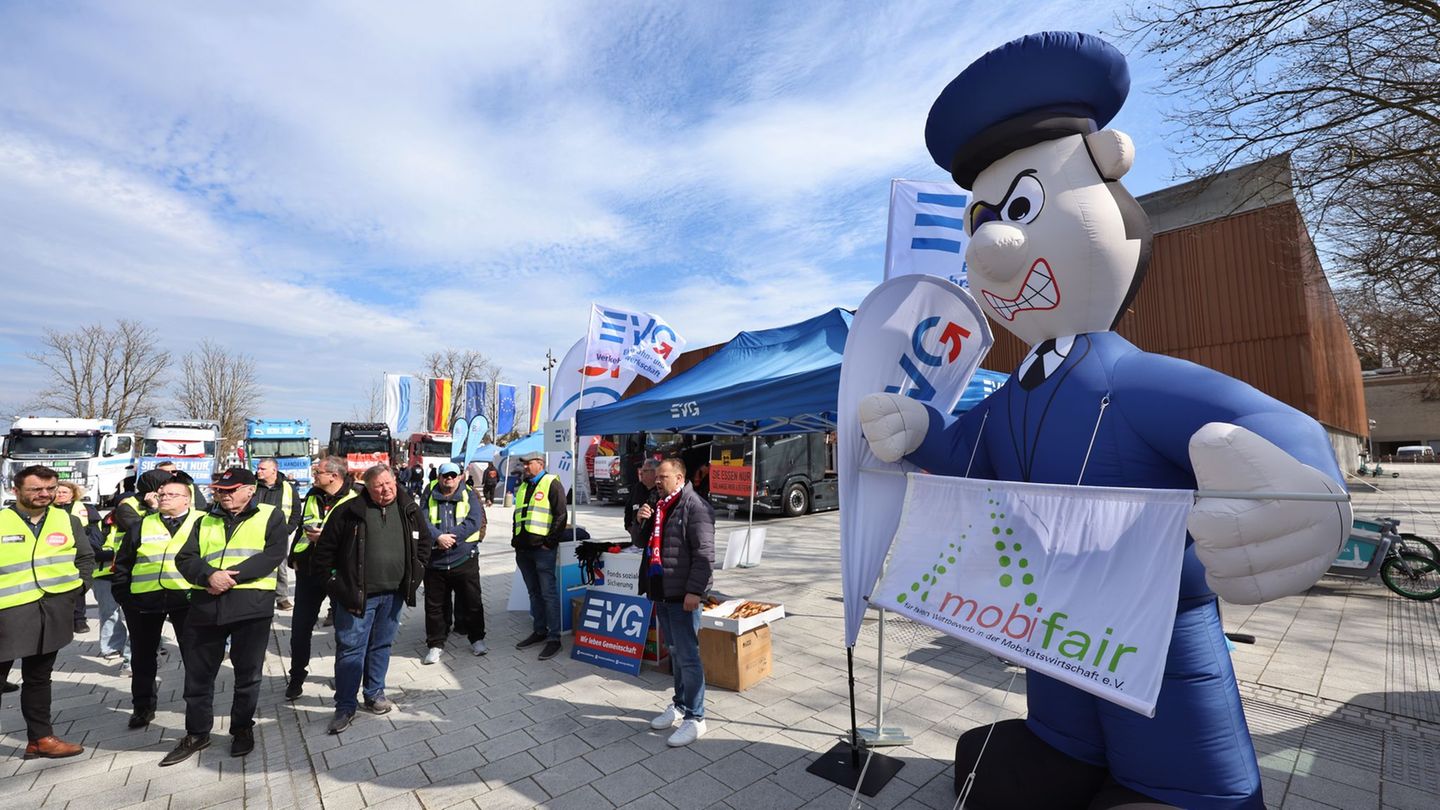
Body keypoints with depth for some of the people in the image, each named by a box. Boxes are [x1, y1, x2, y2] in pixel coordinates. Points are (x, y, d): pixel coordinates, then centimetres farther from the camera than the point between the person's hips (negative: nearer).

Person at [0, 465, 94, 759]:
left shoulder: (68, 521, 6)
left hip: (55, 609, 3)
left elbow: (86, 558, 13)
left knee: (38, 677, 14)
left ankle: (40, 738, 22)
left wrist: (73, 588, 2)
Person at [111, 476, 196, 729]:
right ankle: (142, 706, 29)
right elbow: (123, 564, 13)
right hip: (144, 600, 3)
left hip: (187, 598, -3)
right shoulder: (142, 526, 9)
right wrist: (122, 596, 6)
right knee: (143, 655, 14)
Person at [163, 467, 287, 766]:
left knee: (248, 674, 8)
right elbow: (185, 558, 5)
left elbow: (273, 554, -10)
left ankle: (242, 729, 27)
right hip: (206, 606, 4)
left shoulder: (270, 516, 2)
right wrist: (209, 575, -14)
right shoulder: (205, 521, 15)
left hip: (252, 606, -4)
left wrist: (233, 575, -18)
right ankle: (196, 734, 31)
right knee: (198, 673, 12)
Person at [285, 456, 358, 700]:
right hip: (308, 569, 6)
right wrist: (294, 556, 16)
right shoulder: (312, 496, 9)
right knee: (300, 627, 11)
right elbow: (302, 526, 20)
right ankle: (297, 677, 29)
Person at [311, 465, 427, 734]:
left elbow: (423, 545, 12)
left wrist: (415, 575, 6)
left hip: (393, 593, 3)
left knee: (381, 646, 16)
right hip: (357, 593, -3)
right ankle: (345, 707, 17)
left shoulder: (408, 510, 1)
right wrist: (333, 580, -3)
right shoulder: (349, 511, -9)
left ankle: (375, 693, 34)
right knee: (350, 649, 3)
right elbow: (325, 547, -1)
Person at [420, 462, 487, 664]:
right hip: (434, 561, 1)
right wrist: (438, 537, -23)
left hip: (465, 559, -1)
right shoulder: (430, 496, 5)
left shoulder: (469, 495, 1)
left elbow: (475, 521, -12)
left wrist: (451, 536, -18)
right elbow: (422, 521, -8)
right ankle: (435, 644, 27)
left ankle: (477, 639, 25)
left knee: (472, 603, 9)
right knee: (434, 606, 11)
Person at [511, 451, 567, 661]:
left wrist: (550, 542, -15)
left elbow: (560, 516, -12)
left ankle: (554, 638, 2)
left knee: (549, 594, -5)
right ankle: (539, 631, 27)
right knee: (534, 593, 16)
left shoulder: (552, 484, -6)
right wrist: (516, 540, 14)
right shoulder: (523, 487, 18)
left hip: (543, 549, -8)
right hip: (523, 549, 8)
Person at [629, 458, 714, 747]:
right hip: (661, 592, 9)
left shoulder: (695, 506, -14)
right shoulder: (659, 506, 13)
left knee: (688, 655, -1)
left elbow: (704, 553, -19)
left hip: (682, 594, -8)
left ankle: (695, 718, 12)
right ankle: (679, 704, 35)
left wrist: (694, 591, -23)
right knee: (674, 651, 20)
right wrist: (640, 521, 0)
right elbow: (639, 542, 20)